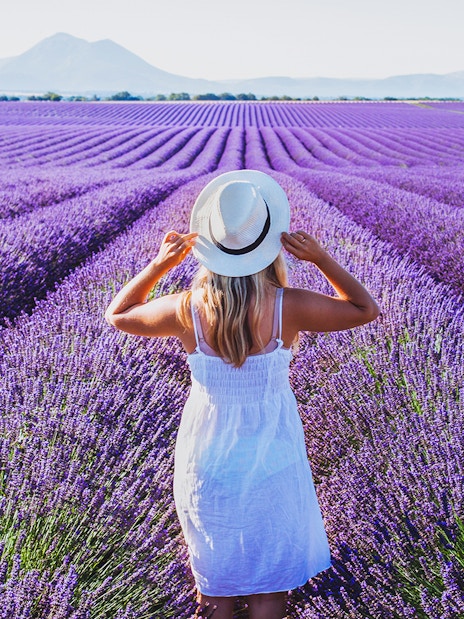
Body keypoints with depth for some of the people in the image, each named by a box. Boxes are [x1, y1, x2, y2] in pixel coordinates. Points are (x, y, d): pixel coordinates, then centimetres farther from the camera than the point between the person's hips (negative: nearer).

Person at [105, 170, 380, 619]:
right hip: (272, 463, -1)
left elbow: (117, 315, -1)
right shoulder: (289, 308, -24)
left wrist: (159, 264, -11)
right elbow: (365, 309, -5)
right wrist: (321, 259, -15)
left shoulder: (187, 311, -21)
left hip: (207, 461, 1)